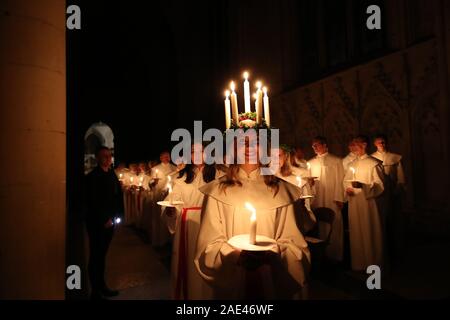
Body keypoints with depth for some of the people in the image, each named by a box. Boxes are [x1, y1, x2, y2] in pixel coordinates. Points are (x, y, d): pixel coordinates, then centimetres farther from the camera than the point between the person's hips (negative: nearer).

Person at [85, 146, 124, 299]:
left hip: (109, 221, 6)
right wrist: (104, 220, -14)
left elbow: (118, 195, 9)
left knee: (102, 254, 16)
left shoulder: (112, 174, 8)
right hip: (97, 223, -6)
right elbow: (92, 202, -16)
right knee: (95, 255, 5)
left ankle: (102, 286, 29)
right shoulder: (92, 176, -12)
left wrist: (116, 216, 1)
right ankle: (96, 291, 17)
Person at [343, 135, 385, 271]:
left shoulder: (374, 163, -7)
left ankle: (372, 263, 20)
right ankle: (358, 263, 25)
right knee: (356, 233, 11)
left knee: (369, 233, 3)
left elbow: (380, 185, -11)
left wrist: (362, 186, -25)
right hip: (354, 203, 6)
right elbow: (346, 180, 19)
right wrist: (347, 188, -2)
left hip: (368, 202, -6)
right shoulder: (352, 163, 12)